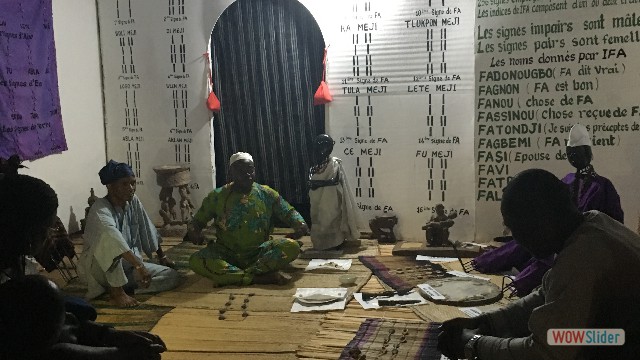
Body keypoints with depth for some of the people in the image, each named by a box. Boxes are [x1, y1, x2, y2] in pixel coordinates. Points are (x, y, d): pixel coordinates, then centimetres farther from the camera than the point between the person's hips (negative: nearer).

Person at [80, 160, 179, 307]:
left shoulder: (134, 202, -3)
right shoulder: (100, 210, -24)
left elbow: (148, 231, 11)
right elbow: (114, 238, -43)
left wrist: (162, 256, 22)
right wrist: (139, 266, -50)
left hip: (128, 265, 7)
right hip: (100, 268, -6)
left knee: (172, 277, -10)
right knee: (109, 239, -38)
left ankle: (123, 287, -7)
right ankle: (116, 291, -23)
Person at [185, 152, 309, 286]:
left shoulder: (266, 194, 6)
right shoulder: (217, 196, 4)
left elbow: (288, 212, 10)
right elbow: (197, 221, 11)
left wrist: (300, 224, -13)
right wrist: (193, 232, -14)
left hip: (260, 254, 1)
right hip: (227, 255, 0)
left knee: (292, 246, -29)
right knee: (196, 261, -30)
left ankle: (227, 276, -32)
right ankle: (260, 277, -38)